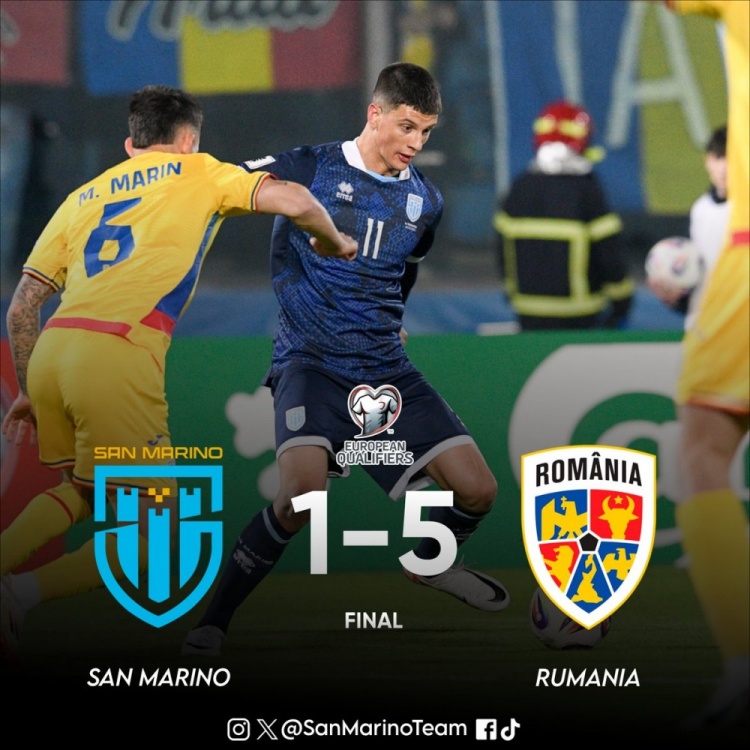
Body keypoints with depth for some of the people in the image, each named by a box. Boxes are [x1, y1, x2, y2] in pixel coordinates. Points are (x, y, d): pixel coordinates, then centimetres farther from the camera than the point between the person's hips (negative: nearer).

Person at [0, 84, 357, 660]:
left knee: (82, 494, 28)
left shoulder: (83, 197, 27)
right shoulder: (198, 174, 17)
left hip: (49, 352, 6)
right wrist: (332, 241, 23)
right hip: (119, 356, -6)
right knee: (147, 535, 3)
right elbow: (293, 202, 3)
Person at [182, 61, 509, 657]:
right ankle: (214, 618, -13)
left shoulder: (426, 200, 10)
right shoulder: (308, 170, -6)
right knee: (303, 494, -30)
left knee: (477, 491, -3)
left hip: (387, 369, 5)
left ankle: (430, 563, 32)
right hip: (310, 361, -5)